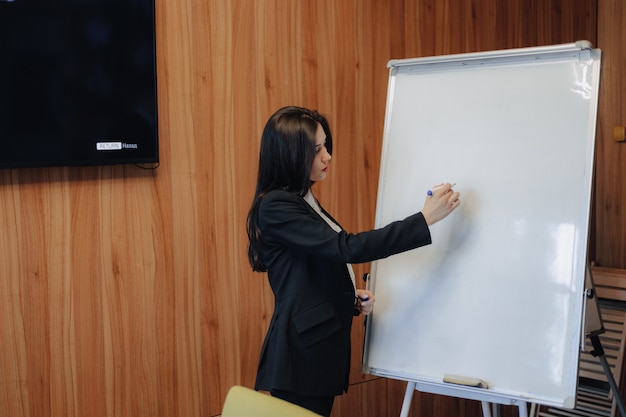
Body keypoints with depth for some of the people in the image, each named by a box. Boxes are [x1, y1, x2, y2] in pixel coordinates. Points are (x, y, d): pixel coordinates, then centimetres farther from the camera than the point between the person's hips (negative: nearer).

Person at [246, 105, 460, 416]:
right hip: (301, 354, -9)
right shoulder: (275, 207, -16)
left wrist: (352, 298, 3)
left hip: (322, 349, 9)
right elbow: (348, 248, -24)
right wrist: (425, 219, -22)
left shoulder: (304, 202, 13)